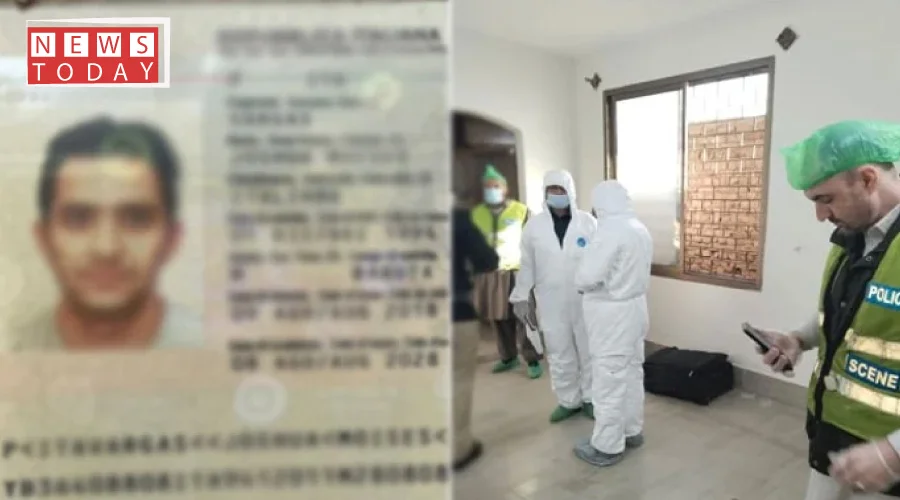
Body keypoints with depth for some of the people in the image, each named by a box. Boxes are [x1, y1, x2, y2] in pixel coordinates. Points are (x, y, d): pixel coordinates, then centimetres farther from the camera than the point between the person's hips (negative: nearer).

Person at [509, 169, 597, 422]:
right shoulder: (534, 225, -2)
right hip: (551, 303, 1)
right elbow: (527, 265, 3)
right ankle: (568, 401, 29)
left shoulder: (588, 222, -5)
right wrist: (521, 298, 4)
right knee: (559, 356, 12)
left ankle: (589, 398, 32)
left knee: (589, 352, 13)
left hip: (585, 301, -1)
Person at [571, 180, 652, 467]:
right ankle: (632, 431, 34)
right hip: (634, 307, 9)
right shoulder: (640, 229, 8)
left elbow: (588, 277, -24)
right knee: (632, 373, 19)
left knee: (609, 381, 1)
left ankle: (607, 447, 12)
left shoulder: (610, 230, -22)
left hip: (612, 314, -9)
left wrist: (580, 286, -4)